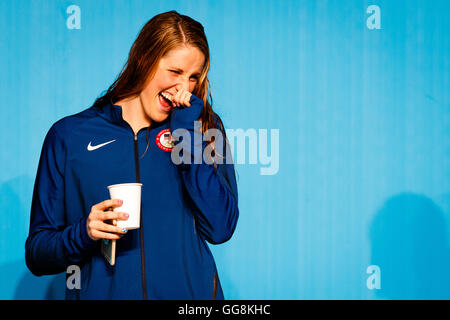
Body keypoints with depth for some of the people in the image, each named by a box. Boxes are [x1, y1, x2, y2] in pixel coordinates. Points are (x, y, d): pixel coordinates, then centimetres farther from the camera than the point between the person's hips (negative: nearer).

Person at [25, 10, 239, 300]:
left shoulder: (204, 126, 5)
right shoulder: (68, 135, 2)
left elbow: (221, 229, -9)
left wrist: (188, 133, -10)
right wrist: (84, 233, -15)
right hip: (101, 292, 2)